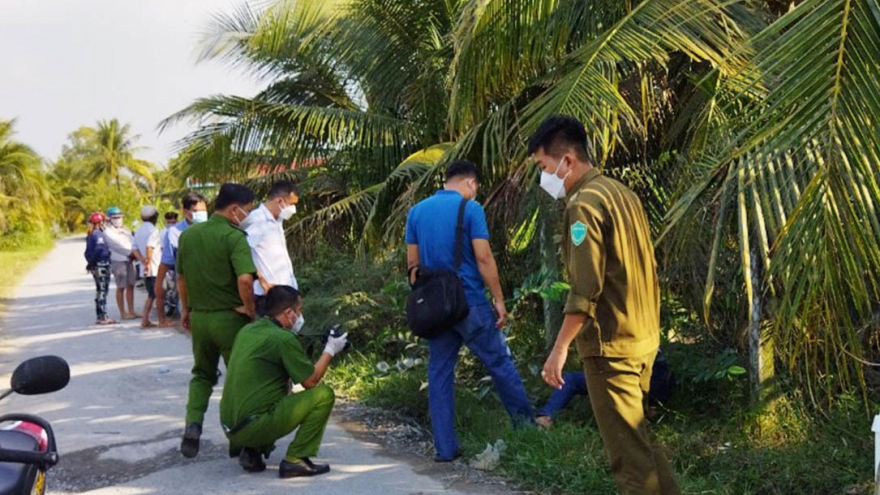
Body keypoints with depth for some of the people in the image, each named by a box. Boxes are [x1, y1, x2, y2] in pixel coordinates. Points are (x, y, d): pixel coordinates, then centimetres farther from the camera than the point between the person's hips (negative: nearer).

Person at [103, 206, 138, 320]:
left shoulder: (125, 229, 17)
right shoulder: (108, 232, -4)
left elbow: (132, 243, 8)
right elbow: (117, 245, -12)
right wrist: (130, 253, -13)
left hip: (130, 260, 7)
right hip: (118, 261, -7)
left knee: (130, 286, 8)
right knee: (121, 288, -2)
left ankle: (131, 311, 14)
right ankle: (123, 313, 4)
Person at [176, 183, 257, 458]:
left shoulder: (188, 235, 5)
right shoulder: (234, 237, -16)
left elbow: (181, 277, 14)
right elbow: (245, 280, -28)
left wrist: (186, 309, 25)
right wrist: (250, 309, -13)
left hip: (199, 317, 5)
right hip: (229, 318, -5)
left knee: (202, 374, 21)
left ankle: (193, 424, 1)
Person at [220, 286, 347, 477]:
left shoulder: (247, 330, 12)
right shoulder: (283, 338, -12)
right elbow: (311, 381, -5)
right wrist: (330, 350, 9)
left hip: (230, 428, 8)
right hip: (253, 428, -8)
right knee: (323, 394, -4)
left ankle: (250, 451, 15)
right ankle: (295, 460, -4)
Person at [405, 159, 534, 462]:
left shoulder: (417, 211, 8)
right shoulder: (470, 209, -7)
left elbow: (413, 263, 10)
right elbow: (484, 258, -12)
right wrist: (499, 300, -6)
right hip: (470, 301, -4)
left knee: (439, 374, 7)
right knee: (500, 363, 9)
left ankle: (445, 448, 7)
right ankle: (527, 425, 19)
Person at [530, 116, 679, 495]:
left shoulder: (585, 204, -15)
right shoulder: (622, 193, 13)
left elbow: (585, 289, -22)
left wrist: (560, 348, -18)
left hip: (610, 344, -9)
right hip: (642, 337, 9)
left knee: (627, 450, -3)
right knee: (635, 438, 19)